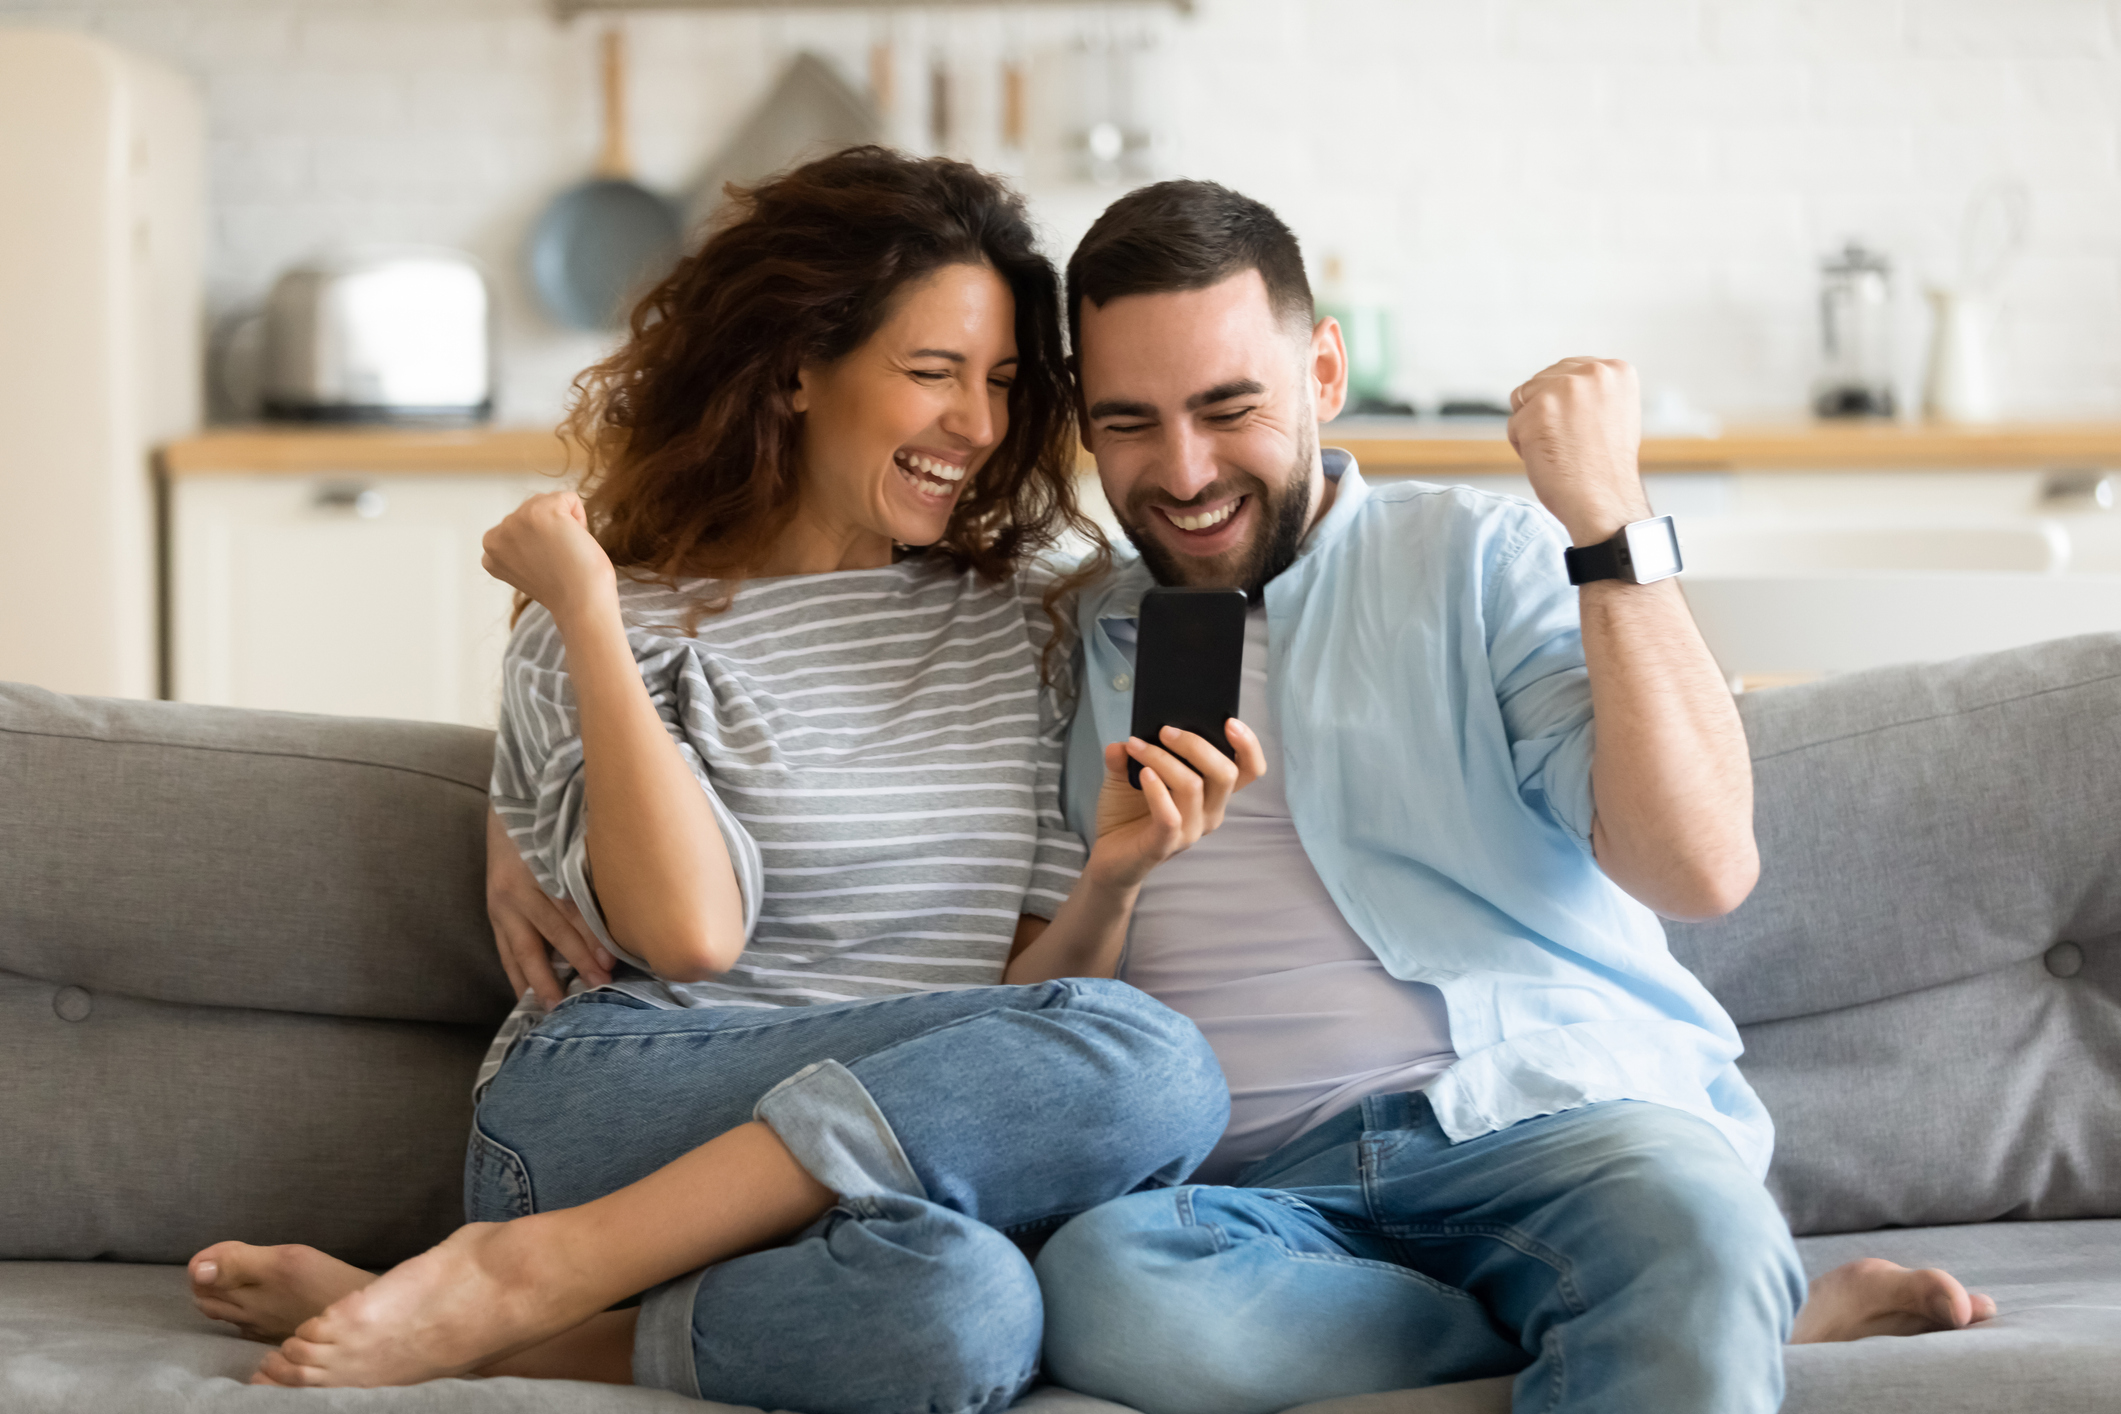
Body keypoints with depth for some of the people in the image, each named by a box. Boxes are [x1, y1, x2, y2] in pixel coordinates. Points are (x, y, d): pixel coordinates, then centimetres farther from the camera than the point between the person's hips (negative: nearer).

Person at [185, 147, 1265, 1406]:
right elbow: (690, 931, -11)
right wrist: (586, 615, -5)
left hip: (914, 1149, 3)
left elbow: (1028, 987, 15)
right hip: (611, 1109, -3)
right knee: (1149, 1063, -31)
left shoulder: (1018, 628, 19)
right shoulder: (626, 630, 7)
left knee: (960, 1312, -38)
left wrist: (1113, 876, -6)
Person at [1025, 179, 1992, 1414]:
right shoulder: (1071, 649, 18)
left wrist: (1610, 516, -7)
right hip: (1259, 1193, 5)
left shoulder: (1477, 561, 9)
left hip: (1551, 1119, -4)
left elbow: (1704, 865, -6)